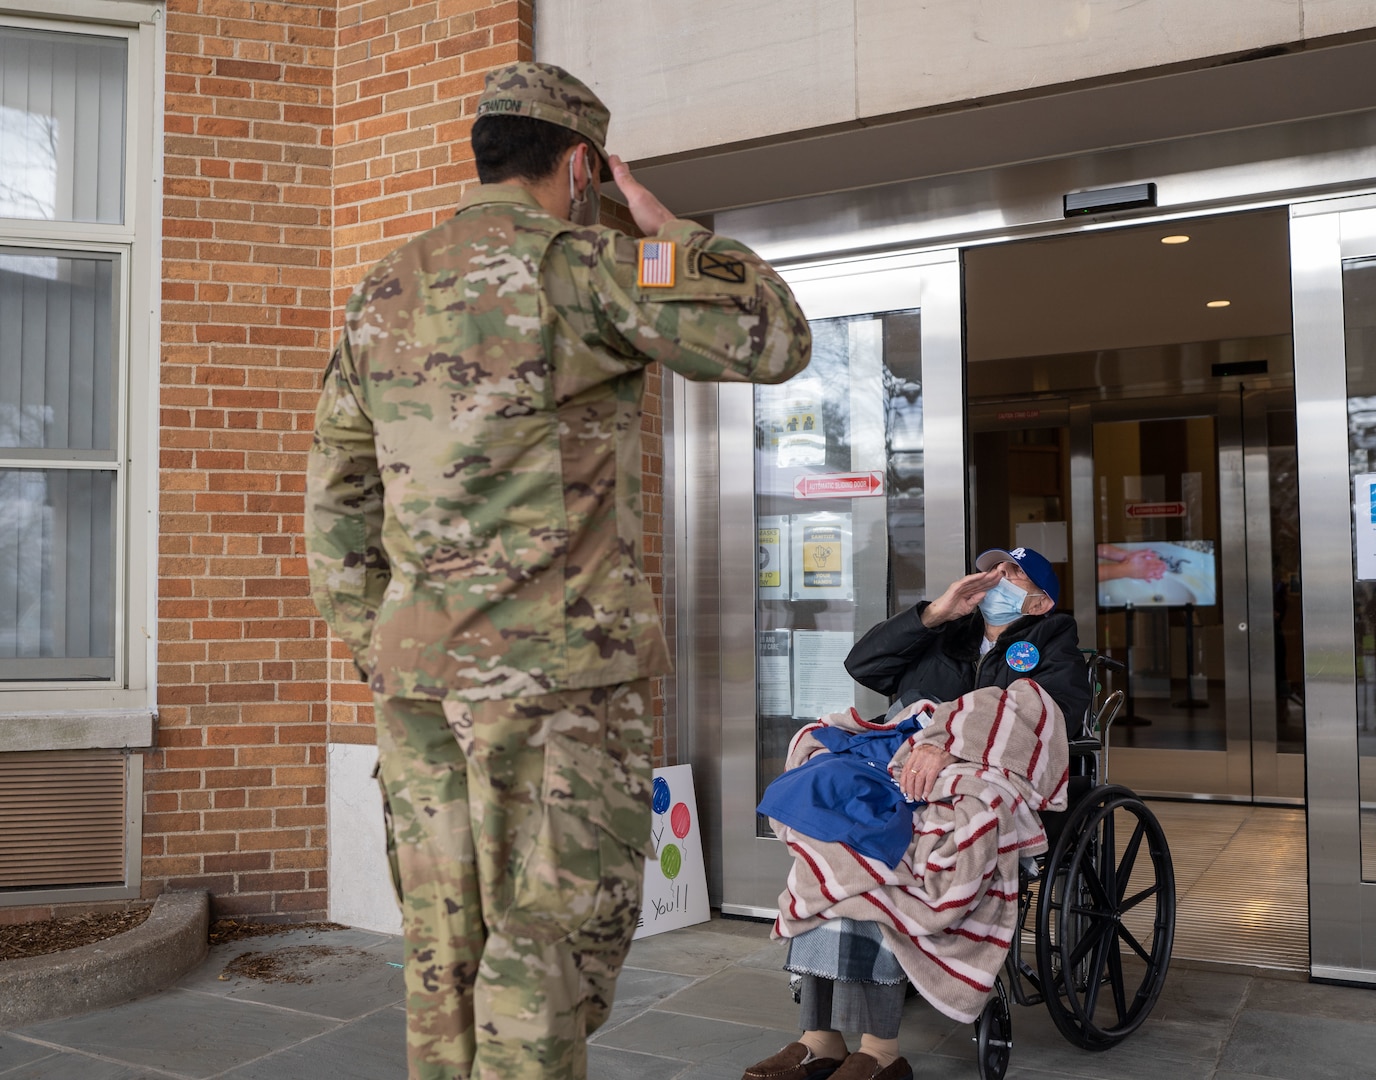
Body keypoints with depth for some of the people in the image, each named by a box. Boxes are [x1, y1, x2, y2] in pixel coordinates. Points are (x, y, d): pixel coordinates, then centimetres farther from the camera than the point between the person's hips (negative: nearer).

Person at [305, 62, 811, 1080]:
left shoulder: (382, 294, 14)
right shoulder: (576, 265, -6)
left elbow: (340, 496, 14)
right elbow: (775, 339, -4)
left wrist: (375, 651, 19)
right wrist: (669, 229, 8)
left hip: (421, 667, 7)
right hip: (558, 662, -6)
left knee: (448, 940, 14)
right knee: (555, 932, 1)